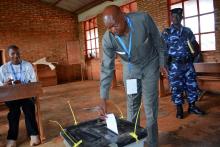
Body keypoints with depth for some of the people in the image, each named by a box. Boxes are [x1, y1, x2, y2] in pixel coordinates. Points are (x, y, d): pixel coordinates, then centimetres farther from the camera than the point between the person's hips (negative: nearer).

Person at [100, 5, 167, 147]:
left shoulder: (143, 19, -29)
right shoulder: (108, 39, -24)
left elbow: (158, 40, -12)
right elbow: (107, 68, -22)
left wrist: (162, 62, -2)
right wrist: (104, 97, -24)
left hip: (150, 65, -1)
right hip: (130, 68, 2)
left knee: (150, 103, 0)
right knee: (132, 103, 7)